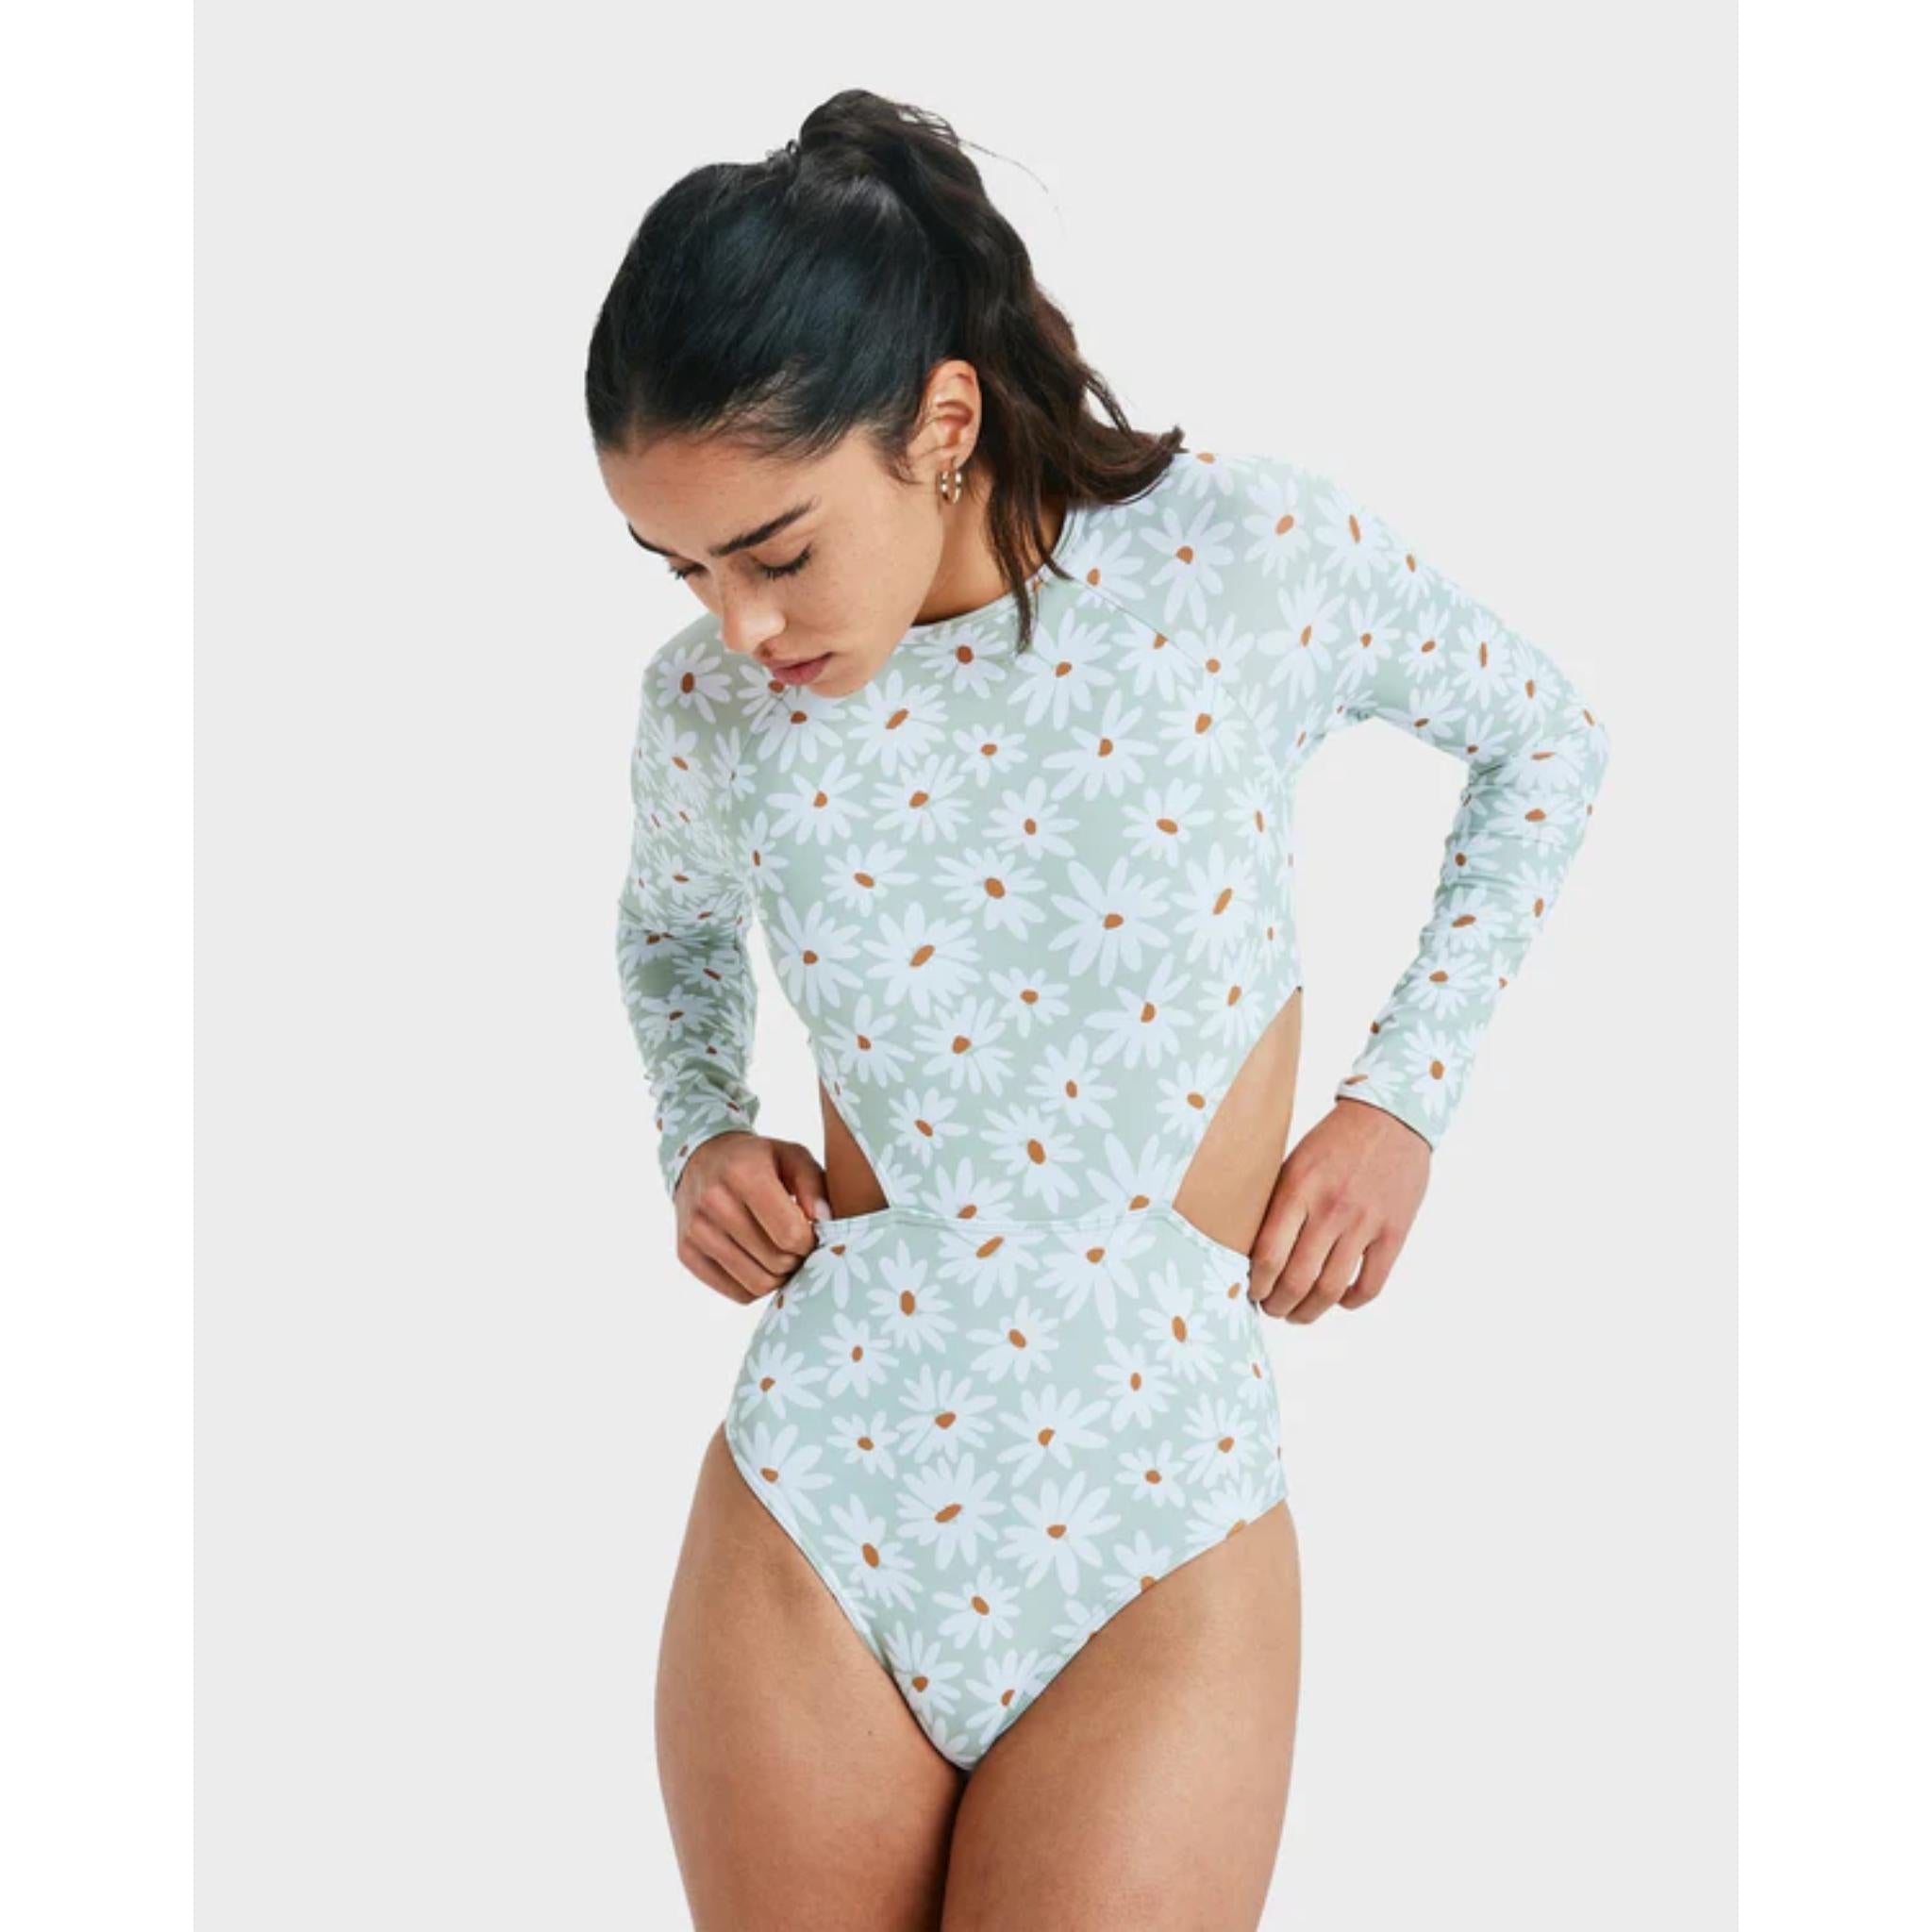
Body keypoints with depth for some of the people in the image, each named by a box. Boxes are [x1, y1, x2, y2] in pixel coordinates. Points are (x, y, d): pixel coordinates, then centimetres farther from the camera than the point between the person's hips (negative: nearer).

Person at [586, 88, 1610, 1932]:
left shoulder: (1249, 553, -8)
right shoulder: (709, 705, -1)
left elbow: (1548, 744, 9)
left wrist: (1404, 1092, 2)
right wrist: (699, 1135, 4)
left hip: (1161, 1550, -2)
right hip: (808, 1519, 2)